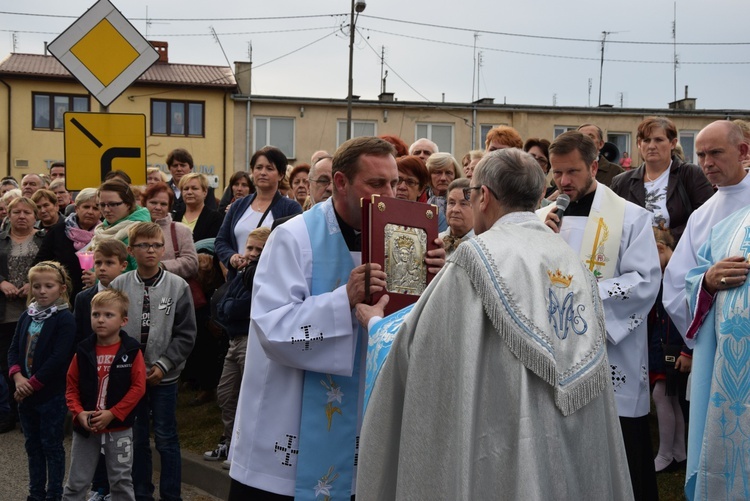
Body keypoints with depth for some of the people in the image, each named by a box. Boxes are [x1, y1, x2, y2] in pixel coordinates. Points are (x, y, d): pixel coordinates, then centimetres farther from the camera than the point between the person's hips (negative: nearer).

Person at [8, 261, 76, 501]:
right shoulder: (27, 316, 8)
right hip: (25, 393, 6)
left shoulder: (65, 319, -13)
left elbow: (59, 358, -20)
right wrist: (18, 377, -12)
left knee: (51, 446, 4)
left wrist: (33, 384, -18)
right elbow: (14, 349, 5)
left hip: (52, 395, -6)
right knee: (32, 445, 15)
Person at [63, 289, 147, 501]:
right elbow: (72, 386, 3)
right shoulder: (83, 351, -2)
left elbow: (138, 387, -11)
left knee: (121, 481, 10)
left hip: (119, 428, -2)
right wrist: (79, 413, -13)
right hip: (85, 428, 2)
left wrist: (112, 414, -17)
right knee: (76, 482, 10)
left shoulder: (131, 351, -8)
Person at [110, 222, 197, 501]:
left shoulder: (178, 286, -6)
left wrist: (163, 365, -10)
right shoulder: (118, 286, -3)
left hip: (164, 376, -2)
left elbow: (186, 334, -5)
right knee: (136, 438, 14)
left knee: (166, 438, 7)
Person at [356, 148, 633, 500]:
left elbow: (416, 342, -7)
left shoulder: (478, 255, -13)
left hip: (500, 450, -6)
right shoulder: (573, 262, 6)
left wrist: (376, 324, 13)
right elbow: (581, 371, 13)